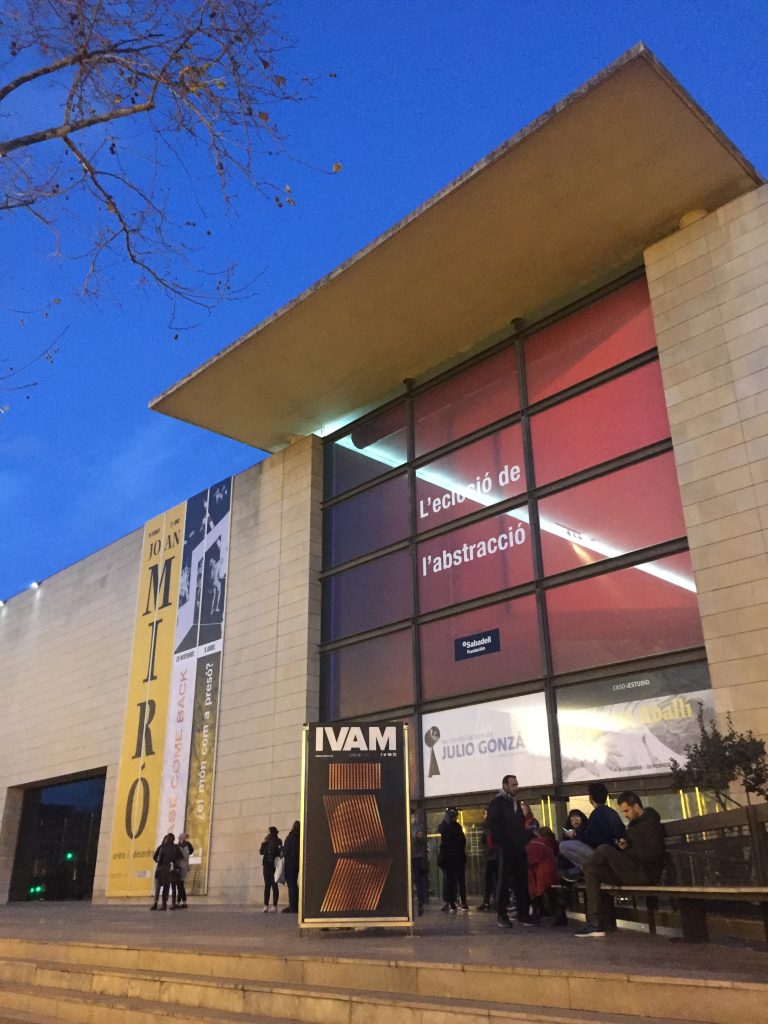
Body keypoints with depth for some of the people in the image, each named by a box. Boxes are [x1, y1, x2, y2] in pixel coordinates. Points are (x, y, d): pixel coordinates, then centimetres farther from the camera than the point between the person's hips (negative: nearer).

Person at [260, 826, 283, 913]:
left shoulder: (278, 841, -2)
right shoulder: (267, 842, 13)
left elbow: (281, 852, -8)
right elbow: (261, 852, 7)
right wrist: (264, 842, -1)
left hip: (274, 865, -5)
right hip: (267, 865, 5)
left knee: (274, 885, -3)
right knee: (267, 885, 6)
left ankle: (274, 906, -1)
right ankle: (266, 906, 7)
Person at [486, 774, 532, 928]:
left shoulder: (516, 803, 19)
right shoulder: (497, 802, -4)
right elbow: (492, 823, -13)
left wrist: (525, 839, 11)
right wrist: (502, 842, -18)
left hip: (519, 847, 7)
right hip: (505, 848, -7)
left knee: (522, 881, 7)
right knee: (504, 881, -2)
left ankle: (523, 913, 13)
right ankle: (501, 915, 5)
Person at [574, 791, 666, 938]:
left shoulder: (651, 824, -8)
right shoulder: (634, 823, 19)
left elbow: (653, 855, -17)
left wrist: (628, 850, -14)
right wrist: (624, 845, 3)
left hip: (645, 873, -10)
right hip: (630, 871, 10)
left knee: (605, 849, -24)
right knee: (592, 871, -7)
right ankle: (596, 924, -14)